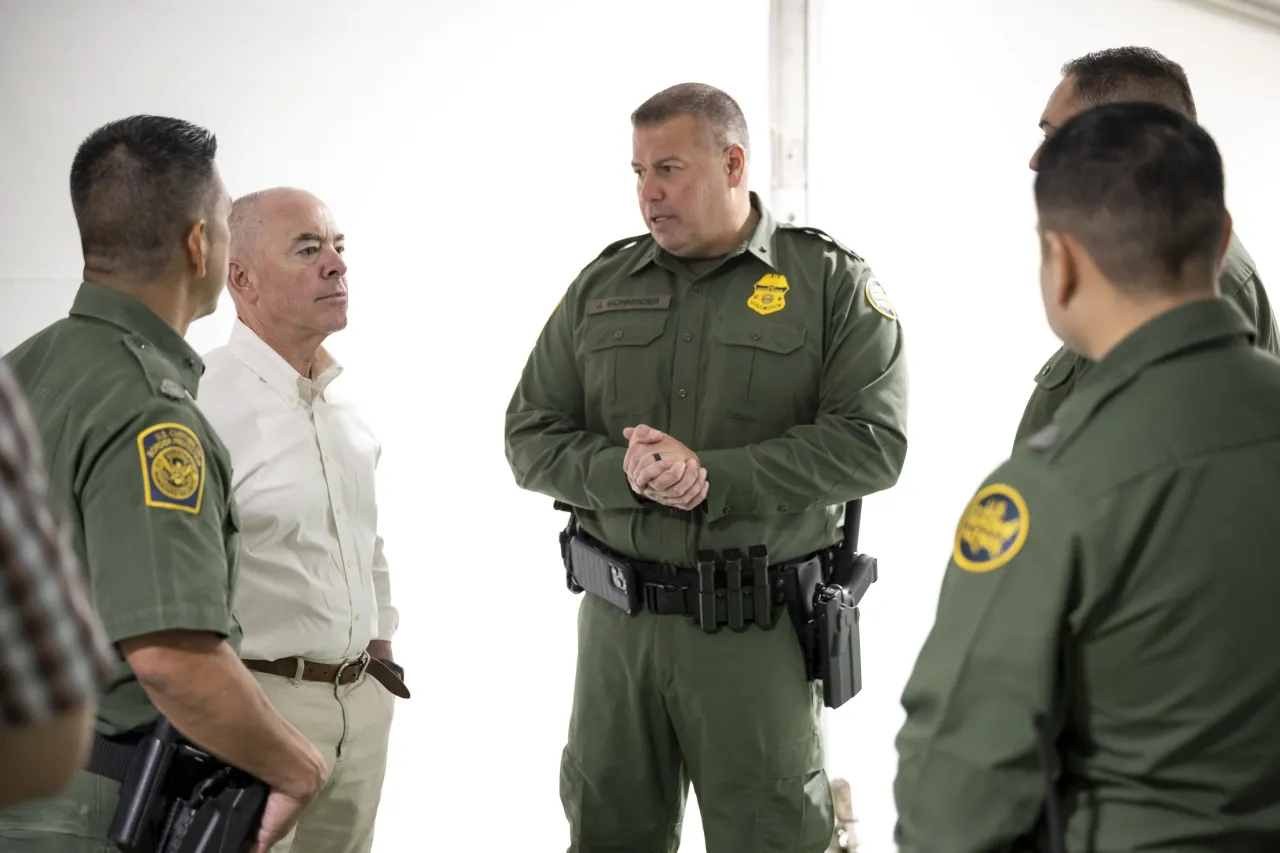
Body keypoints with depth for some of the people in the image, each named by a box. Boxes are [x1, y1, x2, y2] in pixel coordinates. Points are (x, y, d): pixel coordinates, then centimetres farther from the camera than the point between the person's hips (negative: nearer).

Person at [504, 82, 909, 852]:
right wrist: (621, 471, -14)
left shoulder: (833, 282, -3)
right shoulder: (601, 287, 8)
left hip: (759, 626, -3)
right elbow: (531, 439, 7)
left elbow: (873, 443, -12)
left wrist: (713, 476, -19)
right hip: (617, 621, 4)